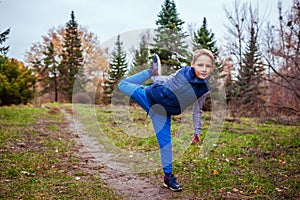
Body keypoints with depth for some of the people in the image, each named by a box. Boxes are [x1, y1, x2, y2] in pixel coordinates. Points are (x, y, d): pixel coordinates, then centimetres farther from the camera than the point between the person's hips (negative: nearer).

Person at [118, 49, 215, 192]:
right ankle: (152, 71, 24)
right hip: (149, 96, 1)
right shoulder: (183, 71, -12)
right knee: (123, 84, 11)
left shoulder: (204, 90, -7)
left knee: (165, 142, -5)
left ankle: (168, 176, 13)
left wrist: (197, 130, 11)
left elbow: (197, 110, 7)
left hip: (162, 113, 0)